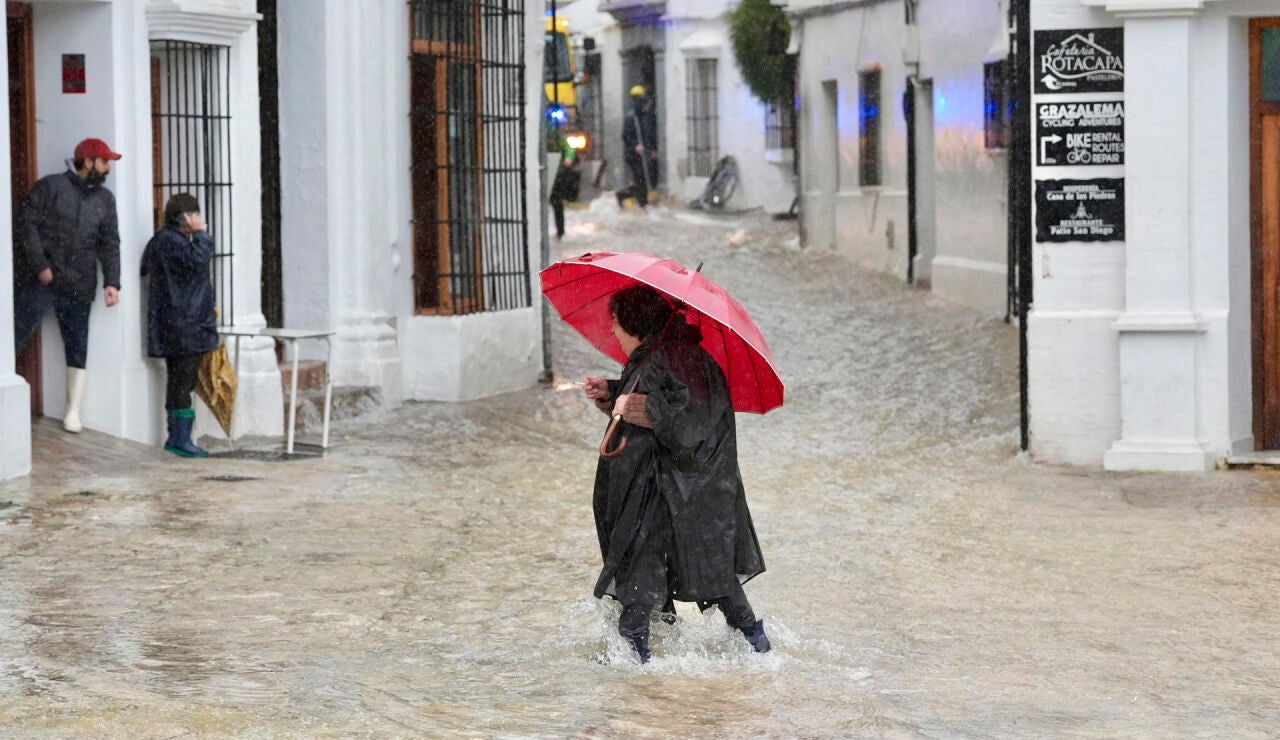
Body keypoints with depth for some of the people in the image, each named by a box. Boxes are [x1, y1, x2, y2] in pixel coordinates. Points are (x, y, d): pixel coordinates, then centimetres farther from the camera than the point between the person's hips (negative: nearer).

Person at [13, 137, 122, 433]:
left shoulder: (105, 200, 13)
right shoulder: (50, 187, -1)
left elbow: (109, 243, 10)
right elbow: (27, 224, -6)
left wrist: (112, 281, -2)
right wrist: (40, 266, -12)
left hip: (78, 287, 4)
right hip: (39, 281, -4)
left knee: (77, 349, 5)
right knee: (15, 338, -7)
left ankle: (73, 411, 12)